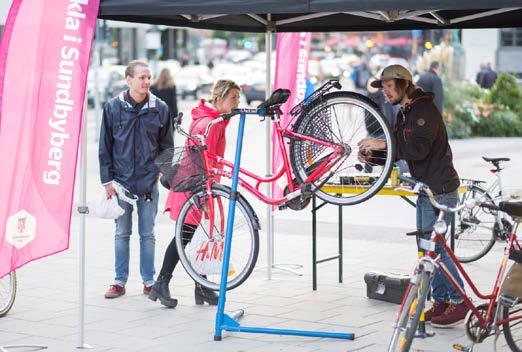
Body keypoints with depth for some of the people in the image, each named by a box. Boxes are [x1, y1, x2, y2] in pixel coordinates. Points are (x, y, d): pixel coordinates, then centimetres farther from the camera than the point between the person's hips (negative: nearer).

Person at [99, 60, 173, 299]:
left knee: (147, 234, 7)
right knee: (122, 233, 8)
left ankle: (149, 281, 16)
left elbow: (166, 145, 9)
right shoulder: (113, 107, 0)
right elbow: (105, 146, 3)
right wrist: (107, 179, -1)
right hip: (121, 181, 0)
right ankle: (120, 281, 16)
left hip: (149, 181, 0)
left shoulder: (160, 108, 1)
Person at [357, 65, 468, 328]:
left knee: (435, 247, -9)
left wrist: (383, 144, -24)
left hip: (440, 190, -10)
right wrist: (372, 154, 0)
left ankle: (458, 301, 0)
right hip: (426, 188, 10)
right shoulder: (404, 114, 15)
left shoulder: (425, 110, -16)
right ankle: (441, 301, 19)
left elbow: (418, 149, -28)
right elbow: (399, 151, 17)